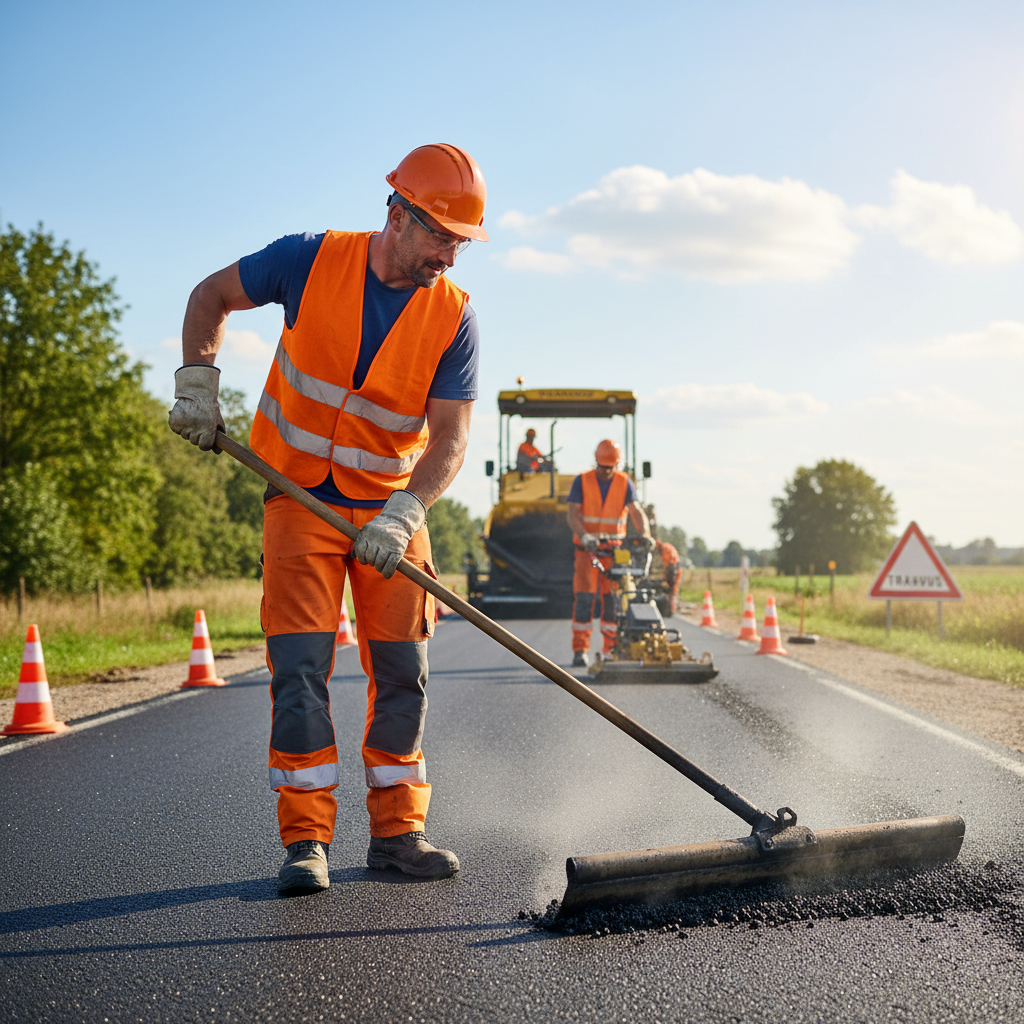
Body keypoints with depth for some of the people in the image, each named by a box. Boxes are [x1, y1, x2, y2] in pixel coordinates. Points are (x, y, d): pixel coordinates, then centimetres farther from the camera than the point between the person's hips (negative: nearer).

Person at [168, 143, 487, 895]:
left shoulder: (453, 317, -11)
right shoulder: (311, 261, -12)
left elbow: (449, 438, -15)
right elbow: (212, 296, 3)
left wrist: (402, 514, -31)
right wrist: (197, 380, -10)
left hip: (394, 507, 2)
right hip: (301, 497, -2)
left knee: (403, 669, 3)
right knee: (301, 667, -8)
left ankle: (397, 832, 14)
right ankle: (306, 840, -1)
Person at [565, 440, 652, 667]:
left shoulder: (624, 483, 2)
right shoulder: (582, 482, -2)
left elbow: (636, 512, -8)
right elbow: (572, 514, -9)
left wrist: (645, 535, -26)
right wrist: (584, 535, -28)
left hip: (614, 548, 1)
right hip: (587, 548, -1)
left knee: (612, 598, -1)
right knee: (584, 597, -9)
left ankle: (612, 648, 7)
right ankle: (580, 650, -6)